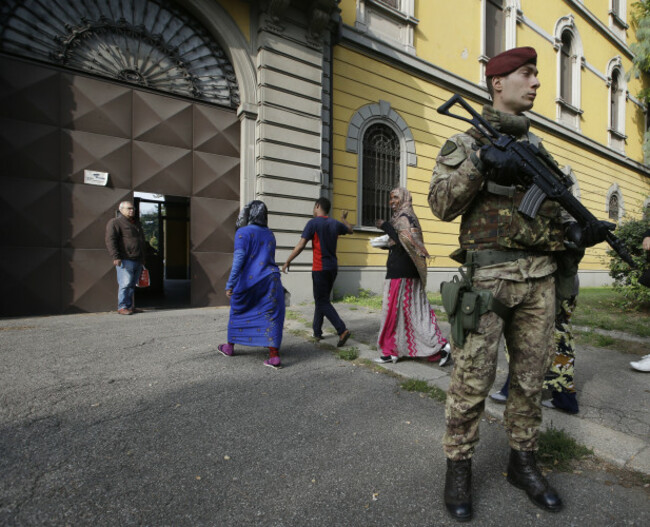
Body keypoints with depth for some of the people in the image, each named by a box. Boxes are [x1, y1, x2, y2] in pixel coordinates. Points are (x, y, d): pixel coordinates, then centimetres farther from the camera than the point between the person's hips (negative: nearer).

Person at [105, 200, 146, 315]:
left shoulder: (136, 223, 24)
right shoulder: (115, 222, -1)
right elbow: (110, 240, -11)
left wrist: (143, 258, 25)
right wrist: (115, 256, -21)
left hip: (137, 260, 7)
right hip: (125, 260, -7)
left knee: (132, 284, 9)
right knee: (125, 284, -8)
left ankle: (130, 306, 15)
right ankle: (122, 307, -1)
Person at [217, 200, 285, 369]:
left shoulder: (243, 233, -5)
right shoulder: (269, 234, 12)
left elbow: (239, 258, -14)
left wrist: (230, 284, -15)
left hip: (249, 280, -3)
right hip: (271, 278, 3)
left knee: (237, 311, 17)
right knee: (271, 316, 1)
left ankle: (230, 347, 34)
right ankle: (274, 356, -4)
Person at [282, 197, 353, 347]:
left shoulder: (313, 223, -8)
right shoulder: (335, 224, 9)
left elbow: (300, 246, -12)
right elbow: (351, 230, 29)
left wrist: (287, 262, -4)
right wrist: (344, 218, 45)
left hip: (320, 268, -6)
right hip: (333, 267, 7)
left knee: (322, 302, -2)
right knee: (321, 299, 16)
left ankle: (342, 330, -13)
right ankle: (317, 331, 21)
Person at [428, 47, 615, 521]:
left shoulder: (539, 149, 21)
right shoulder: (466, 142, 4)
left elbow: (554, 214, 22)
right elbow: (442, 205, -9)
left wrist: (579, 231, 2)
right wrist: (479, 162, -20)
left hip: (540, 280, 6)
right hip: (489, 277, -6)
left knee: (531, 377, 13)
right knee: (473, 380, -1)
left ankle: (523, 461, 31)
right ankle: (459, 466, 18)